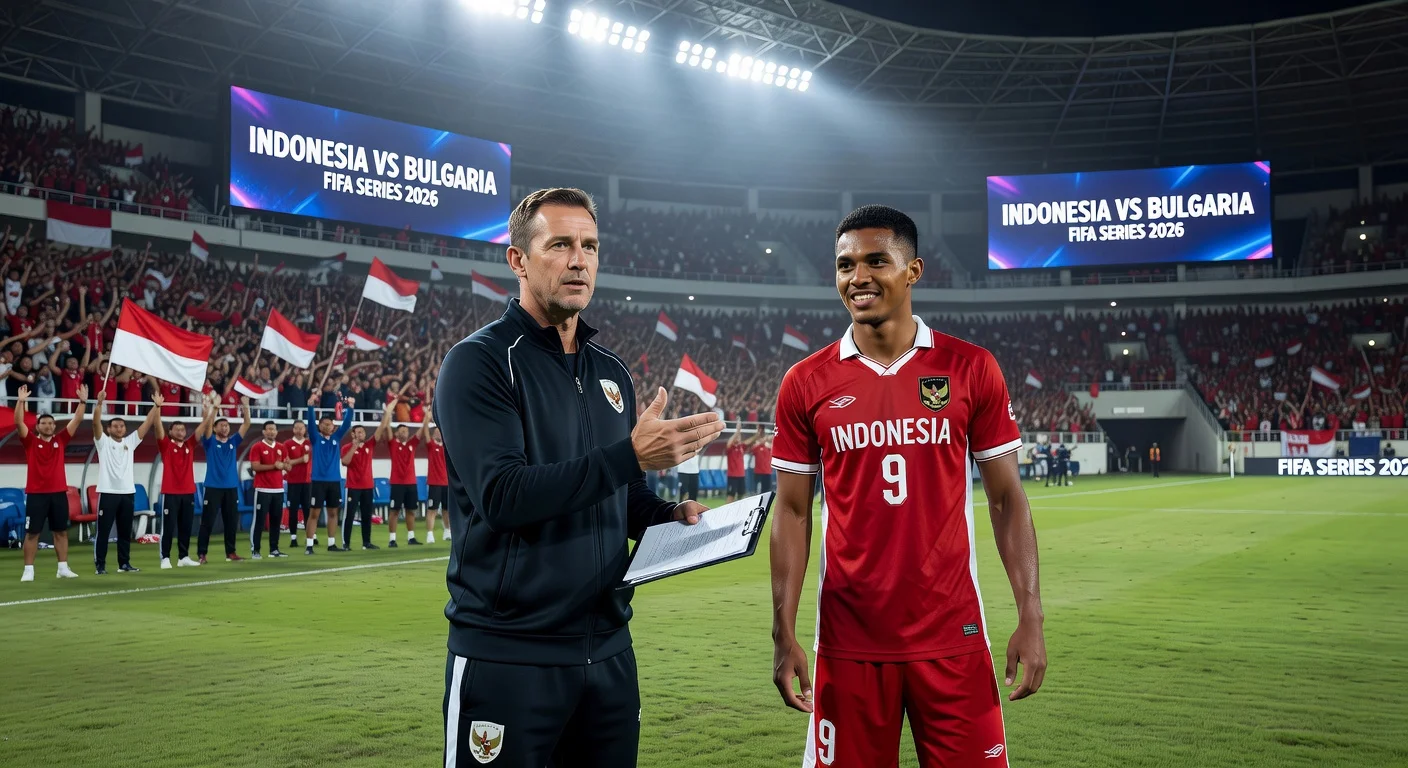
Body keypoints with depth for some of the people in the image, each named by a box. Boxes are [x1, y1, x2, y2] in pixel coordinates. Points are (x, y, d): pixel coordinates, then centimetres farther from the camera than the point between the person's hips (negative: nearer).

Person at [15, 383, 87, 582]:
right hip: (36, 493, -3)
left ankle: (63, 568, 14)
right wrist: (21, 401, -23)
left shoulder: (60, 440, 8)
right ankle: (28, 570, 4)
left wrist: (82, 401, -4)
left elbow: (77, 420, 5)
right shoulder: (30, 441, 1)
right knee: (32, 533, 0)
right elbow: (18, 423, -12)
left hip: (58, 493, 3)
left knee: (61, 531, 7)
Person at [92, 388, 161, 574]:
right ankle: (100, 565, 3)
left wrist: (157, 406, -2)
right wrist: (100, 402, -28)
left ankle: (124, 564, 17)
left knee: (125, 532, 10)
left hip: (128, 492, 4)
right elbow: (96, 422, -15)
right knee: (103, 531, -1)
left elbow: (148, 423, 6)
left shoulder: (130, 441, 11)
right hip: (108, 492, -4)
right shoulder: (103, 442, 0)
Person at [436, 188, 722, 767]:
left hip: (607, 648, 7)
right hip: (507, 655, -6)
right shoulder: (478, 362, -9)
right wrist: (631, 455, -26)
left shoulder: (611, 371, 12)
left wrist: (669, 516, 0)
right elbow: (501, 495, -22)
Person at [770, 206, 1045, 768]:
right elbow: (793, 513, 4)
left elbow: (1006, 499, 4)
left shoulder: (972, 369, 0)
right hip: (848, 642, 0)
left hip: (952, 637, 0)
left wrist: (1030, 618, -2)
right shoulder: (806, 383, 1)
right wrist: (784, 635, -1)